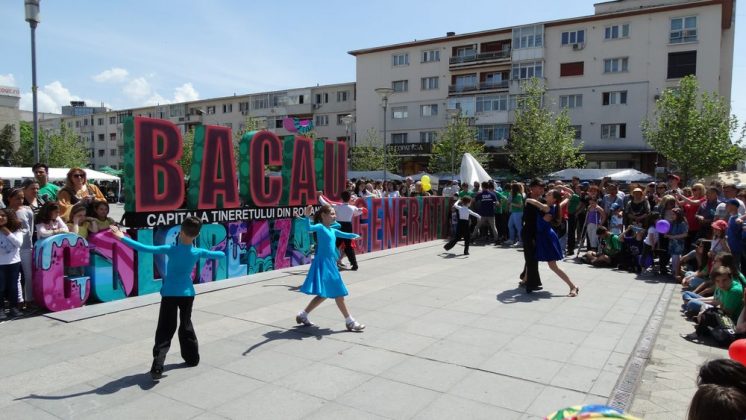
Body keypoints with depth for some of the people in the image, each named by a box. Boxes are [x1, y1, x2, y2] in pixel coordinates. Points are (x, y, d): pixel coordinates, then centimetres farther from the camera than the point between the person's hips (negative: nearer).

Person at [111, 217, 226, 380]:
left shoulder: (171, 249, -17)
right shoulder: (198, 252, -8)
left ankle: (157, 368, -11)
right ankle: (192, 357, 31)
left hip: (170, 294, -3)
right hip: (187, 294, 3)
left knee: (165, 331, -1)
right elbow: (221, 255, 6)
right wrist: (219, 253, 30)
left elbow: (146, 249, -22)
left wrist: (123, 238, -18)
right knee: (186, 326, 22)